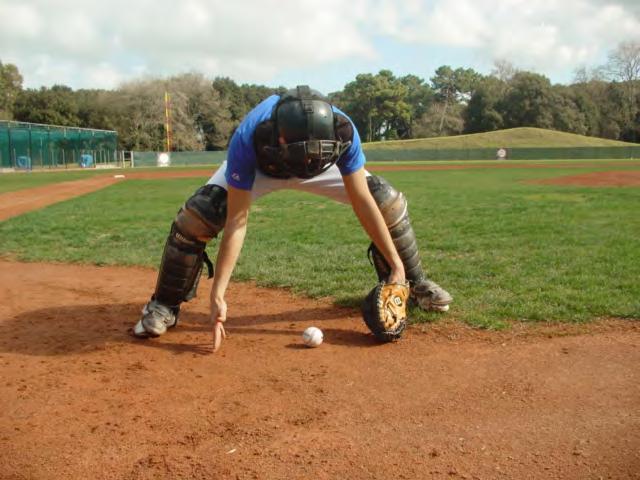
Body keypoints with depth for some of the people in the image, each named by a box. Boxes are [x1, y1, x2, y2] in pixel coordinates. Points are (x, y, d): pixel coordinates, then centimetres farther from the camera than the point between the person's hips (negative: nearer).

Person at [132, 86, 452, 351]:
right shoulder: (247, 139, -43)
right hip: (259, 168, -1)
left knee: (389, 202, -12)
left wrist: (397, 266, -35)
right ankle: (164, 306, -5)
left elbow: (362, 201, -34)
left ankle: (414, 283, 12)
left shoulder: (341, 131, -39)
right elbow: (236, 221, -41)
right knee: (195, 216, -24)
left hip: (323, 167, 2)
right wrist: (218, 294, -45)